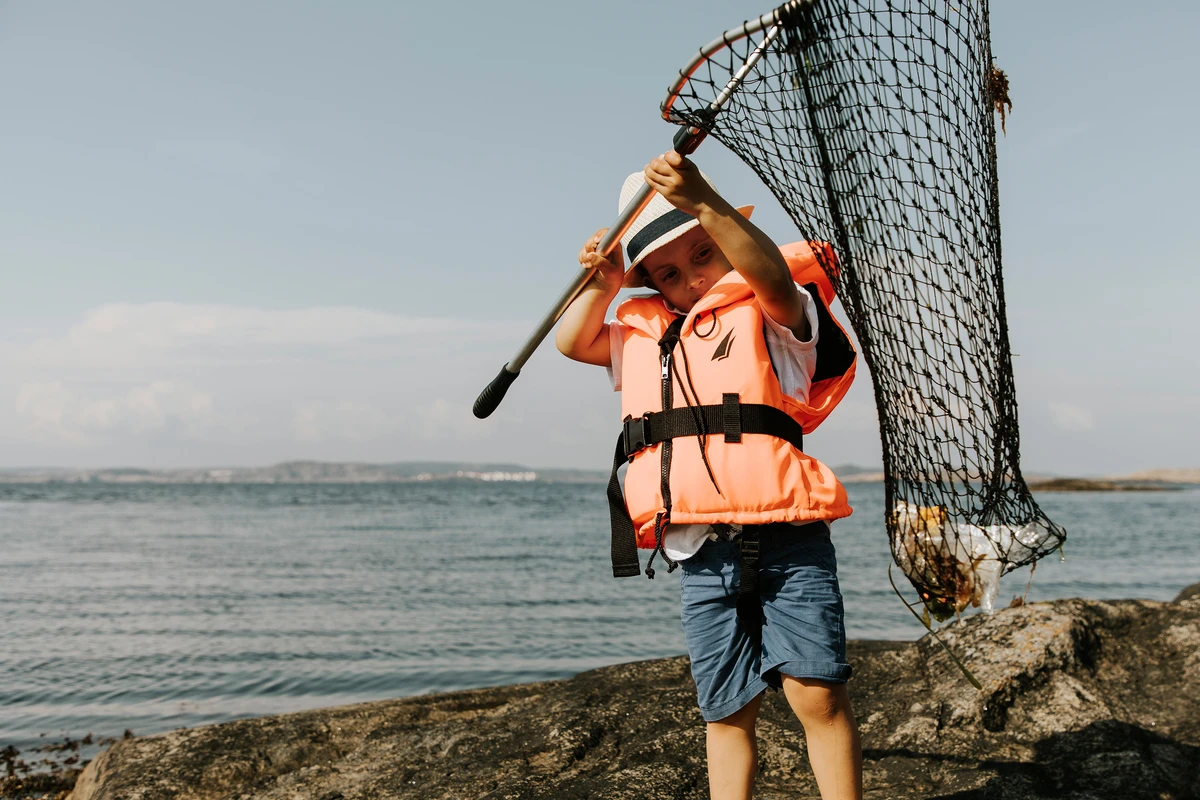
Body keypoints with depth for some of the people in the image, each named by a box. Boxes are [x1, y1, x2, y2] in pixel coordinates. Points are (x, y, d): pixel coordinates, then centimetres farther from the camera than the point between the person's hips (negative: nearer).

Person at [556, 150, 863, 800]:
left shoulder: (770, 315, 2)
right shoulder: (644, 335, 18)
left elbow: (773, 275, -19)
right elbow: (573, 342, 19)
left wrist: (703, 202, -33)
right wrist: (603, 284, 1)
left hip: (783, 540, -4)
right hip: (700, 555, 5)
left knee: (818, 695, -7)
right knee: (727, 713, 11)